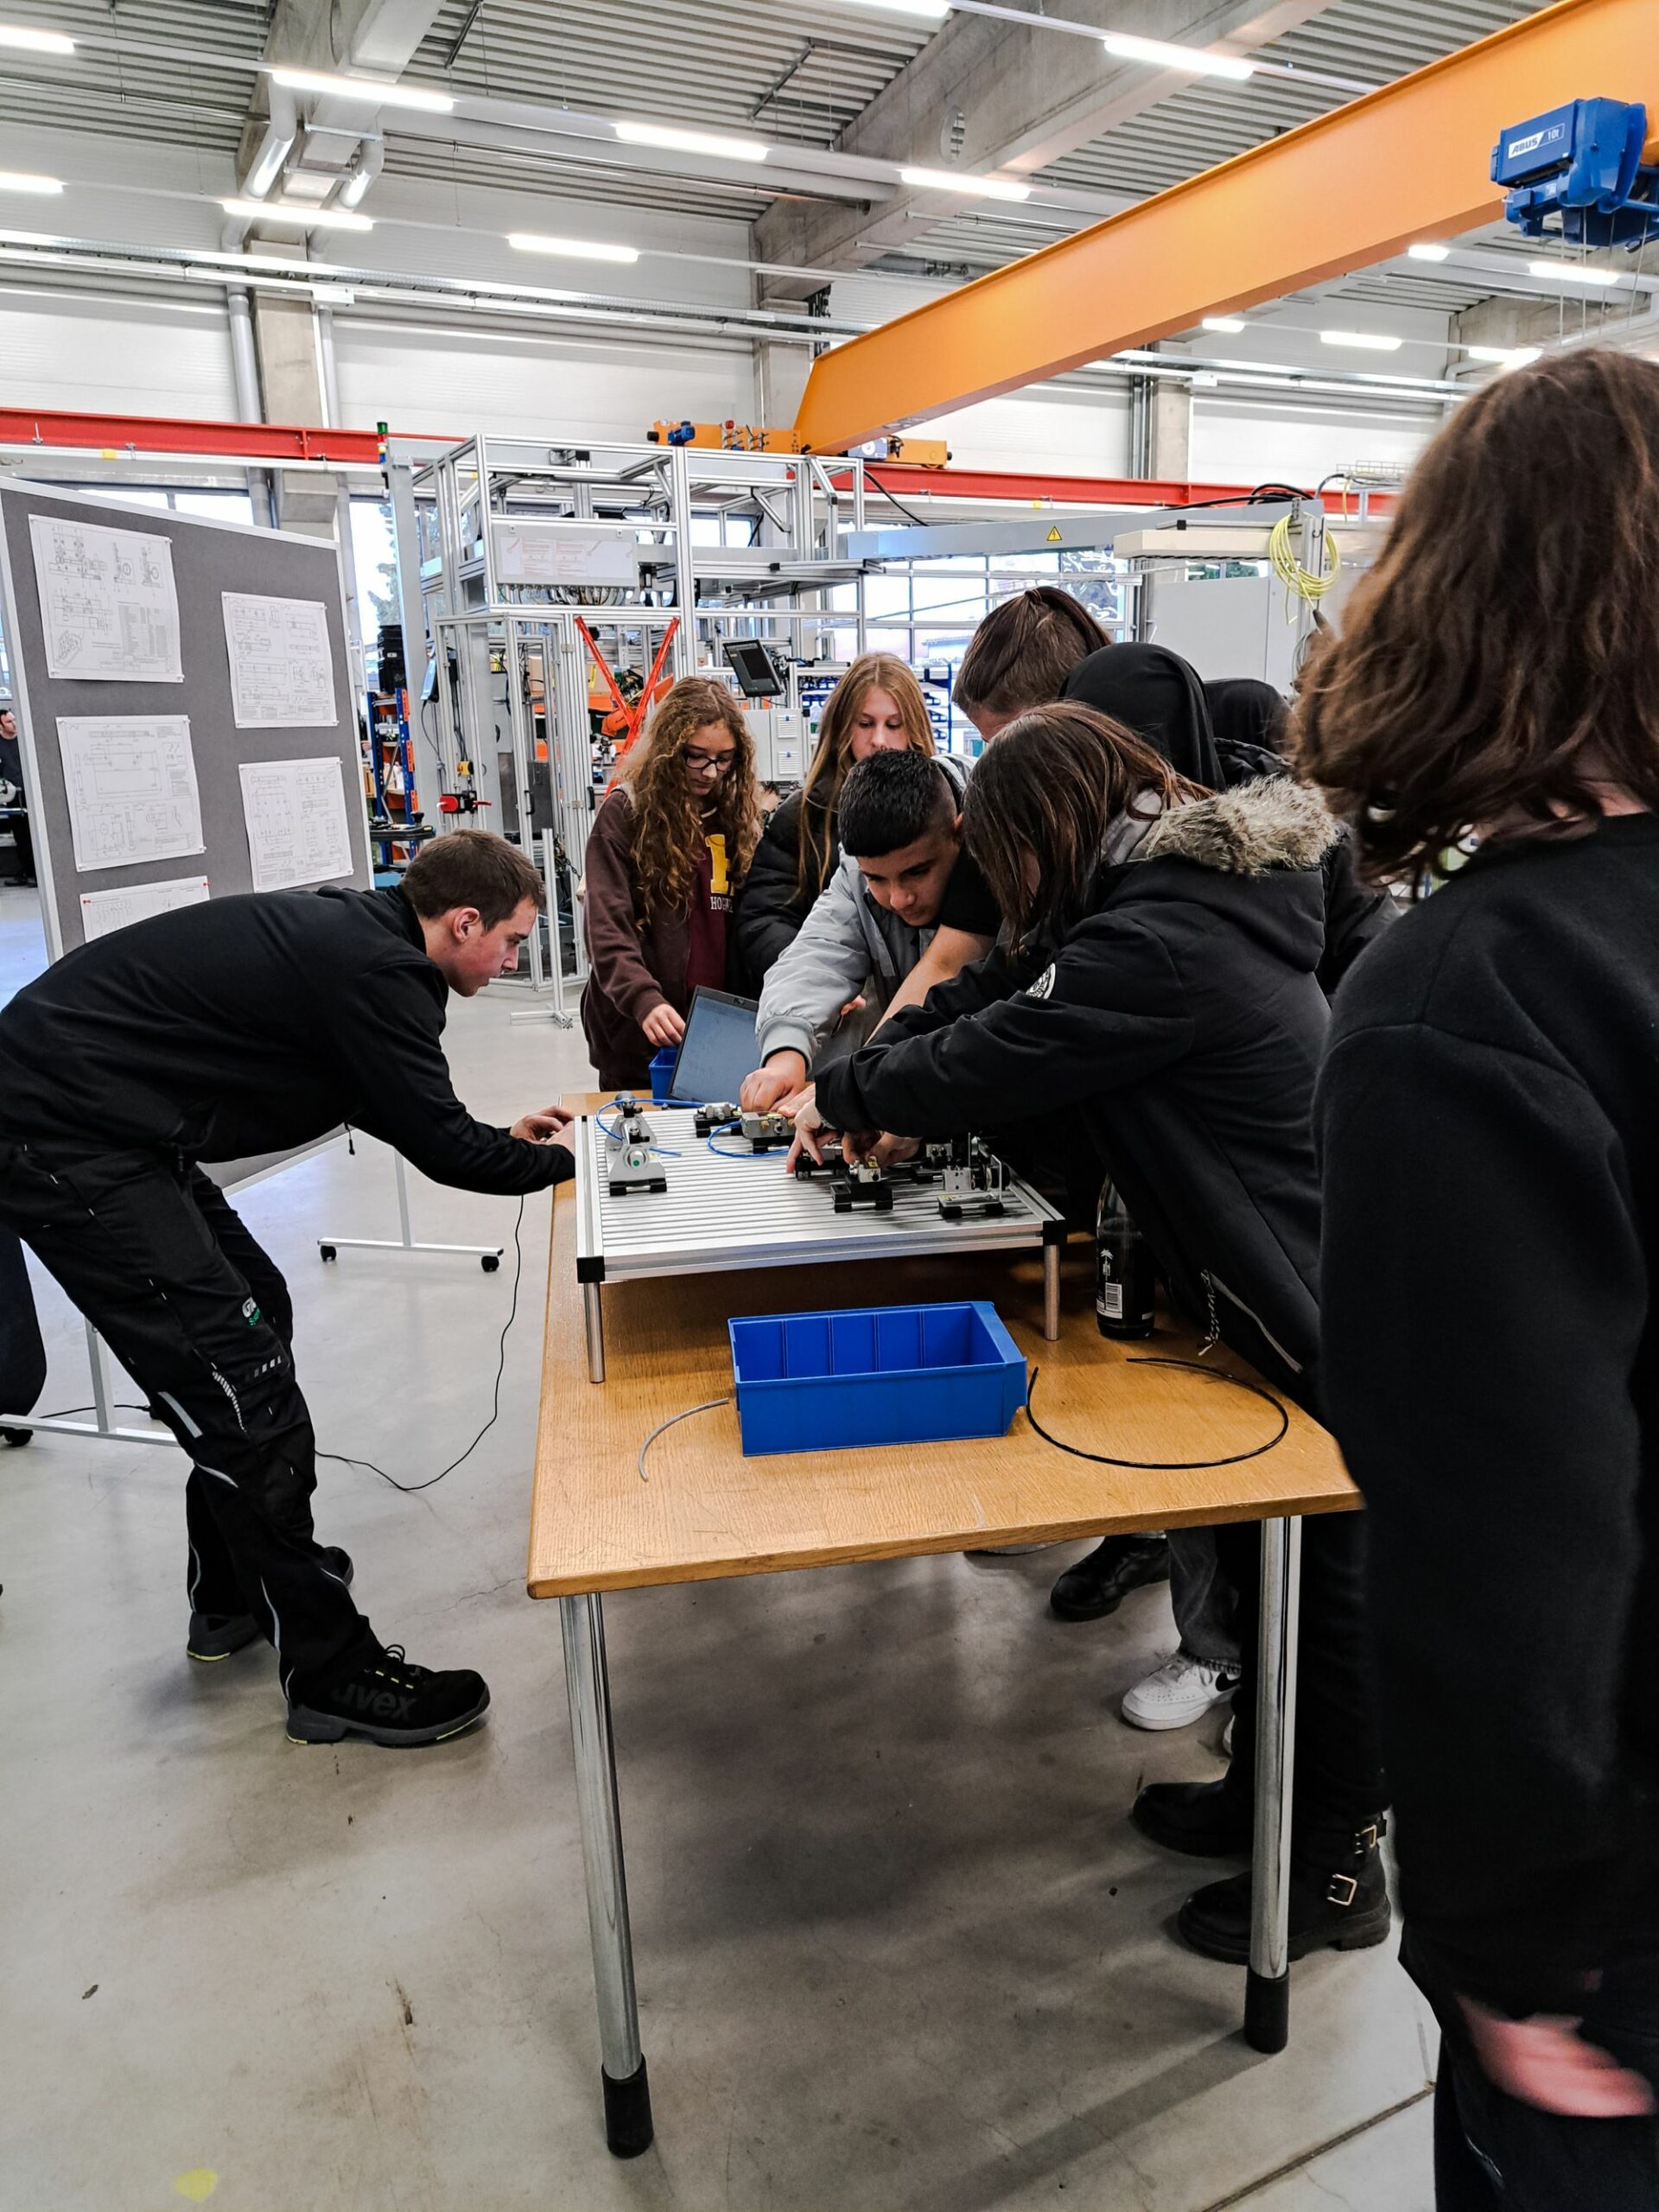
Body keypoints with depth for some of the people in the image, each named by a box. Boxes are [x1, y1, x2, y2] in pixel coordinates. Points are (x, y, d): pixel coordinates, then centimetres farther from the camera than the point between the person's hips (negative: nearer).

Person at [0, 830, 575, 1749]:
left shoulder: (353, 932, 11)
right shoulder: (376, 971, -19)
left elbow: (392, 1105, 24)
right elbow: (438, 1148, -14)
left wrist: (504, 1137, 22)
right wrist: (569, 1162, 0)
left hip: (85, 1113, 11)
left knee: (255, 1311, 20)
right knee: (244, 1390, -9)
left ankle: (233, 1596, 34)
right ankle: (329, 1673, 4)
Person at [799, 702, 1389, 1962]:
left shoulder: (1155, 944, -27)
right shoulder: (1183, 892, 7)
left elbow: (985, 1058, -21)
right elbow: (1012, 1012, 12)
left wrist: (846, 1096, -3)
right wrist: (894, 1099, 4)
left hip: (1324, 1312, -10)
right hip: (1286, 1286, 10)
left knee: (1323, 1588, 8)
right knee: (1271, 1566, 22)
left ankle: (1337, 1868, 30)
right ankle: (1263, 1799, 42)